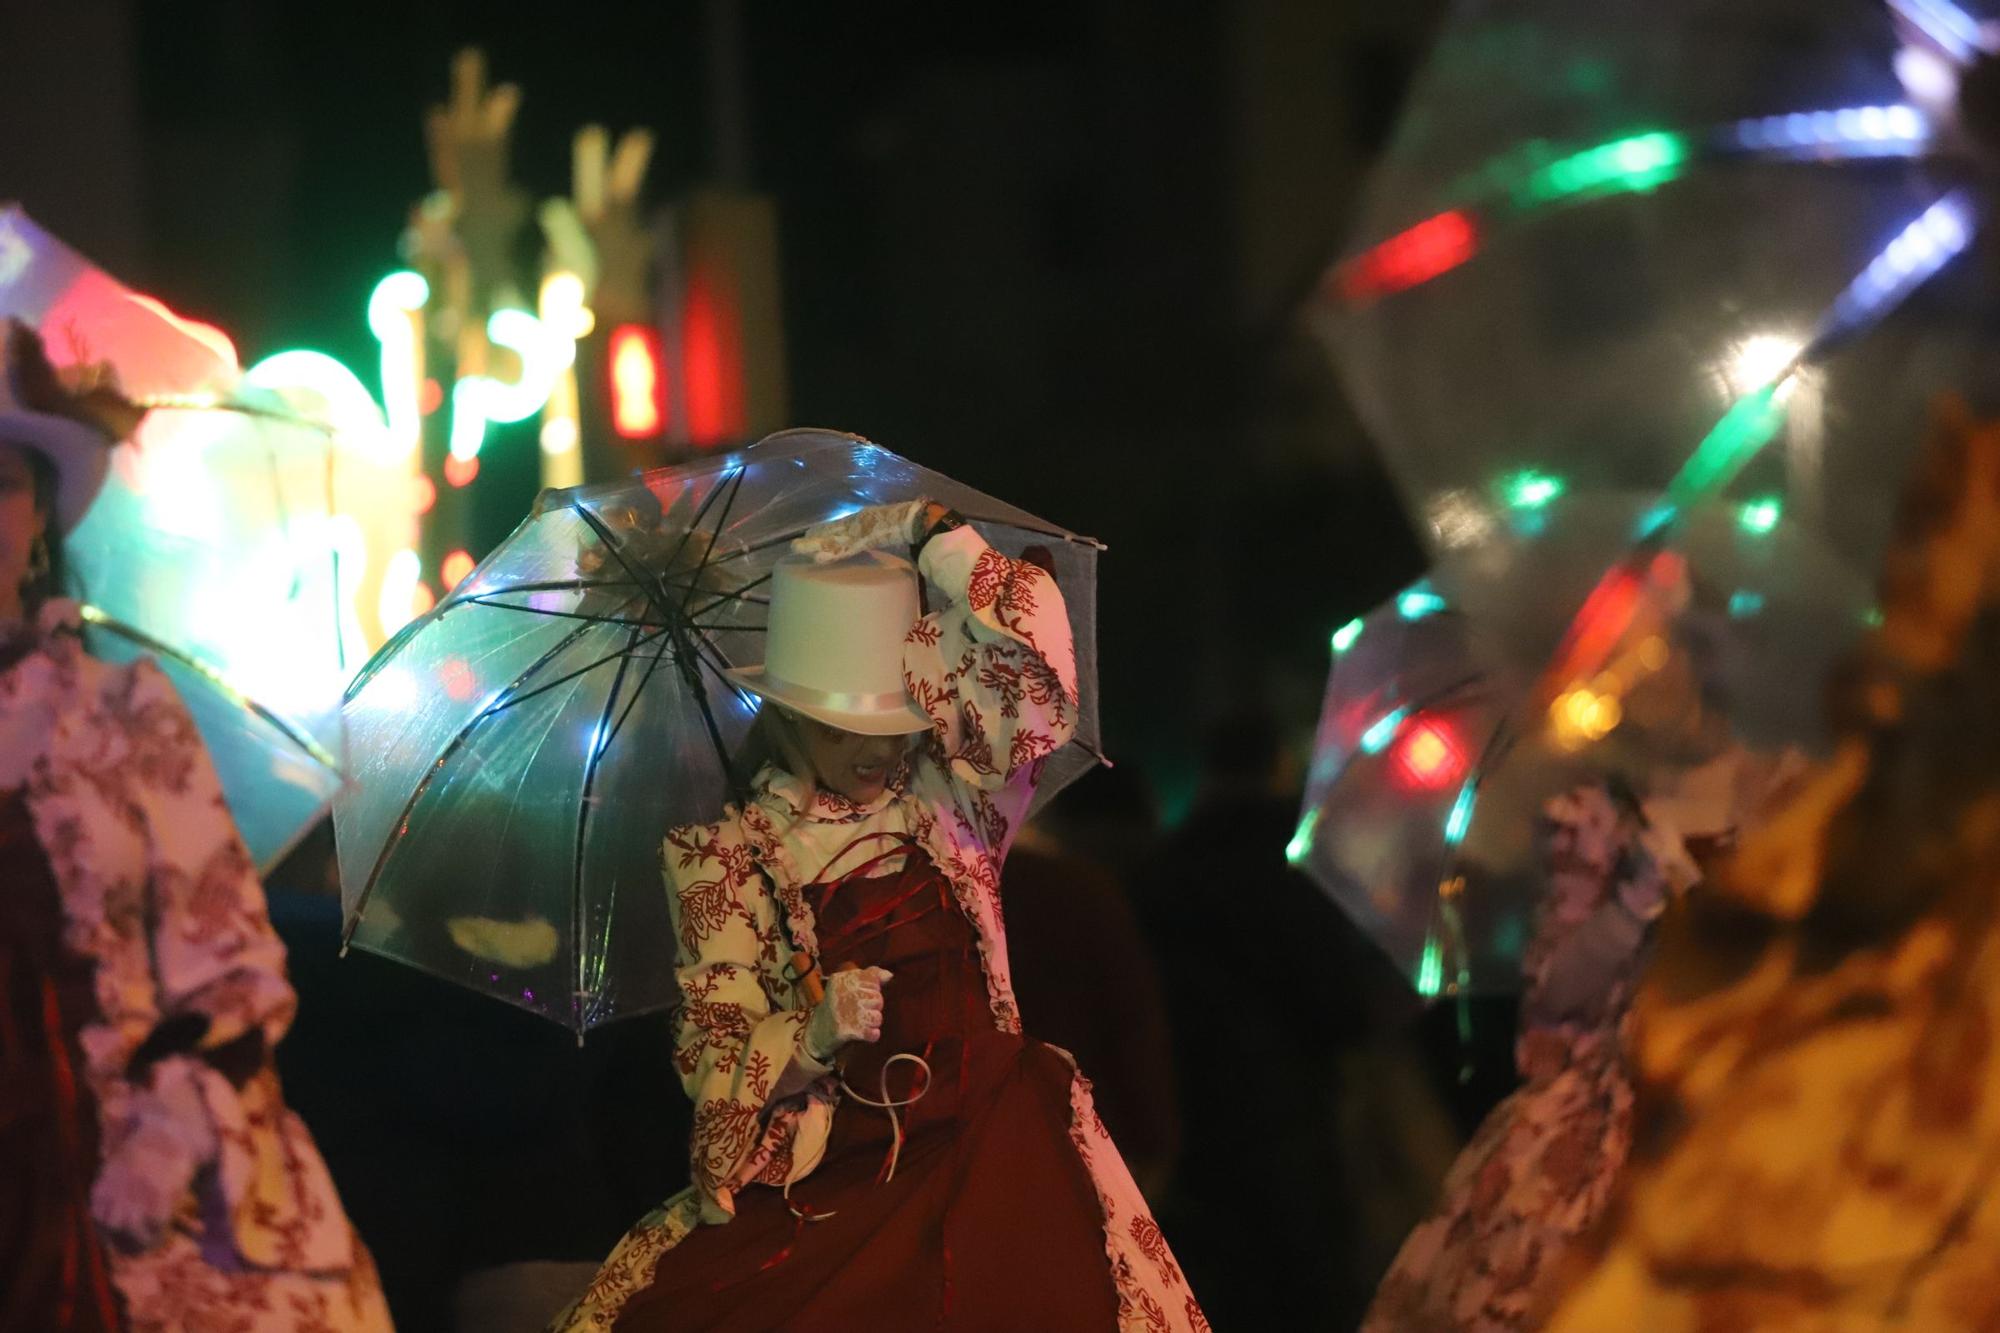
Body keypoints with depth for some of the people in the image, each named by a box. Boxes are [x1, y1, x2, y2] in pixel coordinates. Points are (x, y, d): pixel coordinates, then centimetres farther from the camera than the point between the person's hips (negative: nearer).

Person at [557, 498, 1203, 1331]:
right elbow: (714, 1067, -2)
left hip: (992, 1143, 1)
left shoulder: (942, 805, 7)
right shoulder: (727, 857, 3)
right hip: (827, 1185, -1)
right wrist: (816, 1031, -21)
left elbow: (1036, 657, -8)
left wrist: (928, 535, -5)